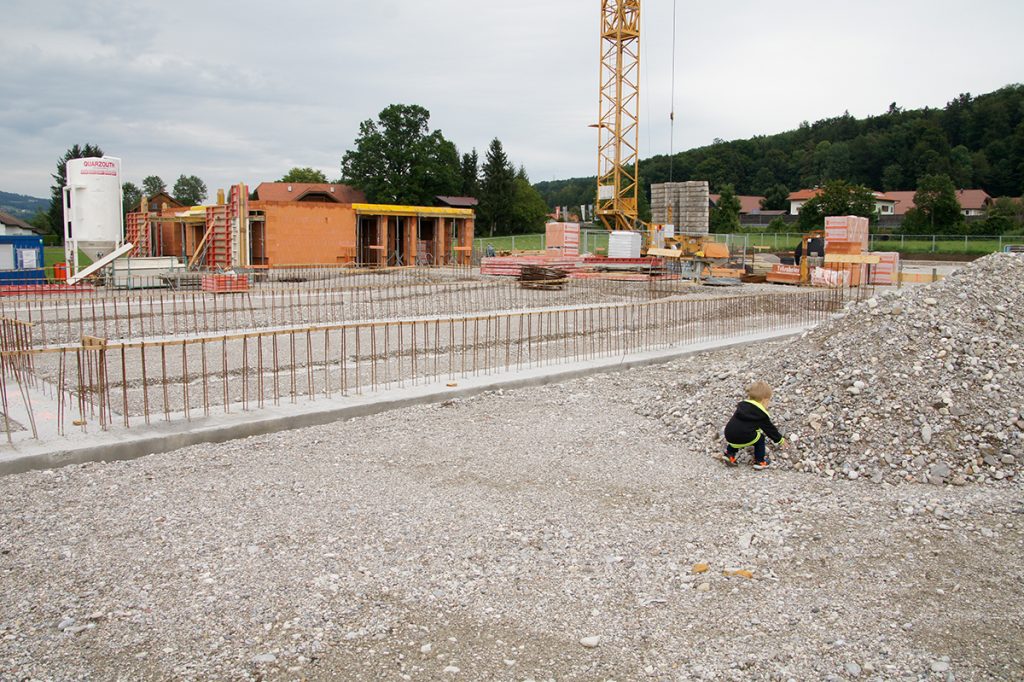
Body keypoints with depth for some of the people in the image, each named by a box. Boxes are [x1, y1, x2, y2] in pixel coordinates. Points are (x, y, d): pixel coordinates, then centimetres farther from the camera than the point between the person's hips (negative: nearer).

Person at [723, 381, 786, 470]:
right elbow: (770, 429, 16)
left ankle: (729, 454, 28)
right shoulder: (762, 414, 4)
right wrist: (780, 440, 32)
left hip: (729, 435, 5)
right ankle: (759, 461, 23)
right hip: (744, 438, -5)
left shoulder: (742, 405, 21)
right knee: (760, 438, 19)